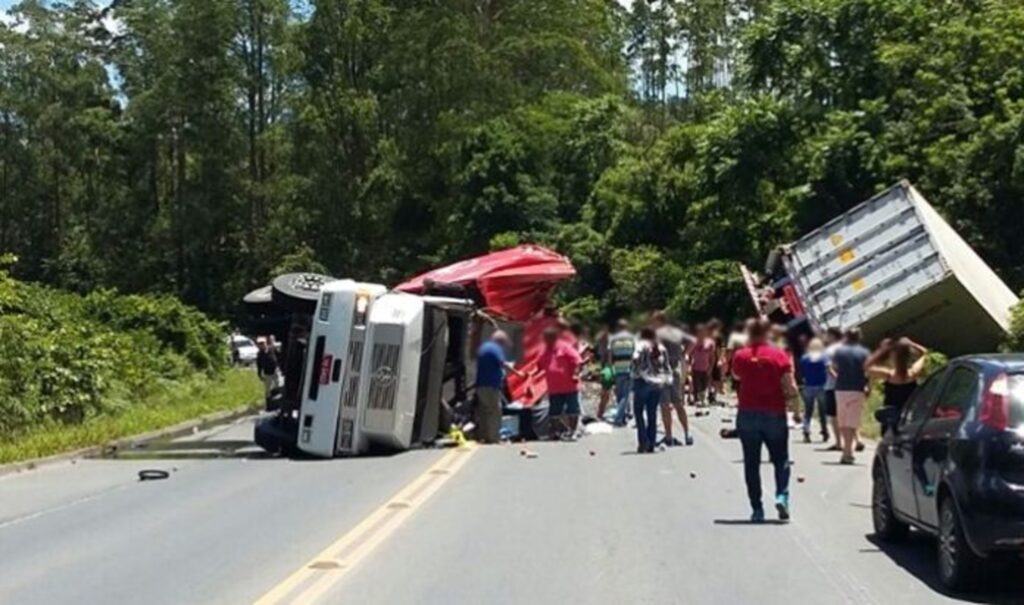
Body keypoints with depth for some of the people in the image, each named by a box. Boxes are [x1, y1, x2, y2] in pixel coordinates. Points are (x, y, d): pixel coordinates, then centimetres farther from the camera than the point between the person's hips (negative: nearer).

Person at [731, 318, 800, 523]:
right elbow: (790, 389, -10)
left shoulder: (740, 356, -3)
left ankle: (757, 509, 5)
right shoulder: (779, 355, -6)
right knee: (780, 460, 14)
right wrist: (785, 398, 10)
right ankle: (782, 495, -8)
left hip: (747, 414, 1)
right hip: (774, 414, -1)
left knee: (751, 463, 8)